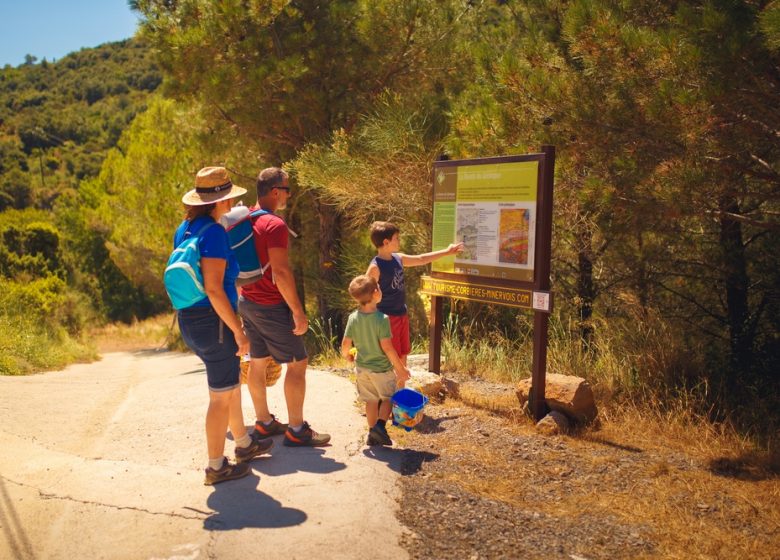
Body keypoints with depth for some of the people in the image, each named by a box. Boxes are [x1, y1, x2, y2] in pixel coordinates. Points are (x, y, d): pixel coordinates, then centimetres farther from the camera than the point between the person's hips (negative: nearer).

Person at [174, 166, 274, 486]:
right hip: (213, 321, -10)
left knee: (231, 384, 24)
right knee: (221, 396, 5)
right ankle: (216, 467, 18)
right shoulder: (213, 232, -20)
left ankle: (244, 445, 40)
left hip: (190, 319, 10)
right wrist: (238, 331, -18)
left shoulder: (185, 228, 9)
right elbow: (213, 289, -24)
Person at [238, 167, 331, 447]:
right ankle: (296, 430, 5)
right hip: (271, 307, -9)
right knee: (298, 363, 0)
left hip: (247, 303, 9)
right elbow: (280, 272, -25)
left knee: (258, 362, 16)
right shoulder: (274, 225, -20)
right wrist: (298, 312, -20)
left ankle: (264, 423, 28)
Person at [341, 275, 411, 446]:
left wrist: (348, 356, 17)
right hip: (382, 368, -4)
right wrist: (401, 369, -13)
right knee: (388, 398, 15)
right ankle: (380, 425, -3)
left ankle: (373, 434, 24)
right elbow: (387, 347, -22)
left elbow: (345, 345, -6)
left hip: (362, 368, 4)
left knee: (371, 401, 18)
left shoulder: (353, 318, -8)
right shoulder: (382, 319, -22)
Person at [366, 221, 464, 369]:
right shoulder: (375, 267, -19)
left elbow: (421, 259, 18)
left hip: (402, 316, 9)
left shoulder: (398, 258, 6)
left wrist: (447, 252, 20)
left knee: (403, 356, 17)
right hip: (387, 319, -9)